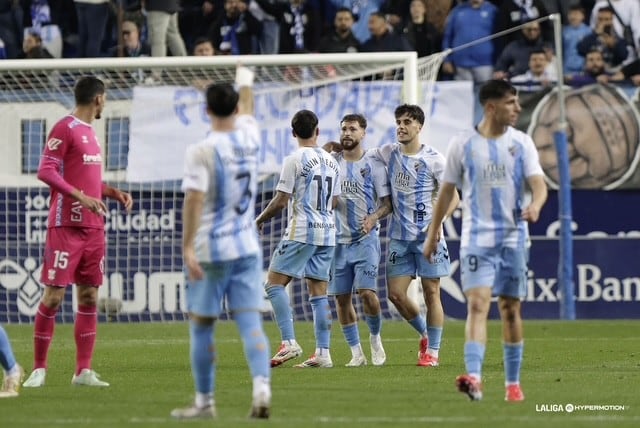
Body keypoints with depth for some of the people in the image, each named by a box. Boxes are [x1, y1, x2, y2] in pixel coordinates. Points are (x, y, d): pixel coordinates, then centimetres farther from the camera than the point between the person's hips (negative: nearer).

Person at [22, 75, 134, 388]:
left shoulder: (89, 132, 18)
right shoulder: (65, 129, -8)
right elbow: (45, 172, -16)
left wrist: (113, 193, 12)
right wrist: (80, 196, -24)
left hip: (93, 227, 8)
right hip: (66, 225, -8)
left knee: (89, 296, 5)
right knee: (54, 296, -6)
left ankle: (83, 371, 7)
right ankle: (39, 369, 0)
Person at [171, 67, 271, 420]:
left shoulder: (201, 152, -13)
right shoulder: (249, 138, 3)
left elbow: (194, 201, -18)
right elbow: (246, 111, 26)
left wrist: (187, 248, -17)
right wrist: (245, 82, 46)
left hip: (210, 251, -4)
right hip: (247, 247, 4)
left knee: (201, 325, 8)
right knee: (250, 322, -1)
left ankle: (204, 401, 14)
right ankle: (262, 388, -20)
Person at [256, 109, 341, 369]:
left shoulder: (295, 160, -9)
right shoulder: (331, 161, 11)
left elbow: (281, 201, -10)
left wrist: (260, 219, 6)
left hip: (300, 232, -7)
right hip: (327, 233, 7)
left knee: (274, 284, -1)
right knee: (318, 292, 7)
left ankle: (289, 343, -14)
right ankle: (323, 353, 3)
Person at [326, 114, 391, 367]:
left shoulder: (373, 165, 0)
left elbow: (387, 203, 0)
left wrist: (373, 217, -18)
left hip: (366, 239, -3)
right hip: (338, 240, 3)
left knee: (367, 292, -15)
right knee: (341, 298, 1)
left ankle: (375, 338, 12)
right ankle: (357, 353, 11)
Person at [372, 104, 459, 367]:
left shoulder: (433, 159, -5)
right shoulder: (388, 153, 7)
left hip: (427, 235, -4)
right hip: (399, 237, 4)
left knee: (431, 293, -2)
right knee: (396, 293, 0)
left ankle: (432, 351, 7)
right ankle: (424, 334, 24)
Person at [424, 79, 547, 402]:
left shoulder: (521, 143, 4)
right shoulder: (462, 144, 1)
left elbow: (538, 184, -5)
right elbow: (447, 191, 10)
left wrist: (535, 205, -28)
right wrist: (433, 233, 12)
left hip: (513, 238, 2)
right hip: (477, 238, -2)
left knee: (510, 308, 7)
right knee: (478, 304, -16)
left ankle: (513, 383, 17)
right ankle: (474, 378, -28)